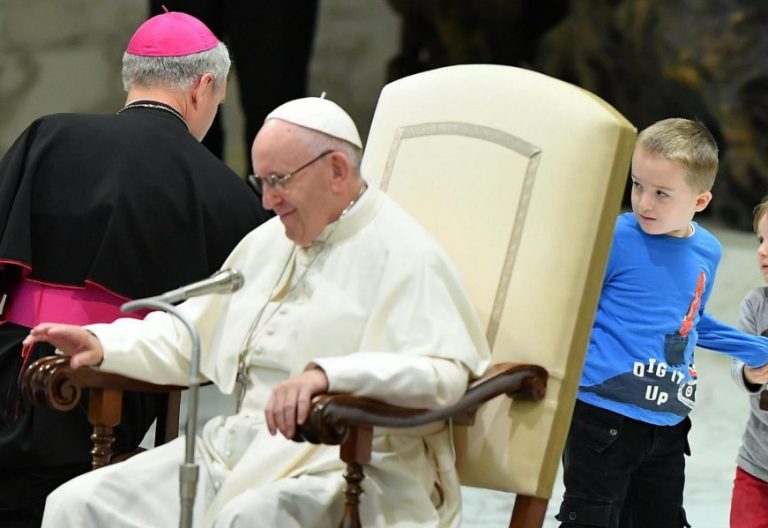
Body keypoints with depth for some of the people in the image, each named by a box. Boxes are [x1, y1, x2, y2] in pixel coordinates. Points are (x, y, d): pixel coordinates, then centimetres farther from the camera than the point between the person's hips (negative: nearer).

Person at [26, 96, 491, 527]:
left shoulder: (402, 254, -6)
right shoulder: (269, 241, 20)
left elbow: (444, 373, -20)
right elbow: (189, 335, 27)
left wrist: (328, 375, -34)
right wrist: (103, 344, 8)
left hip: (344, 464, -7)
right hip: (240, 447, 8)